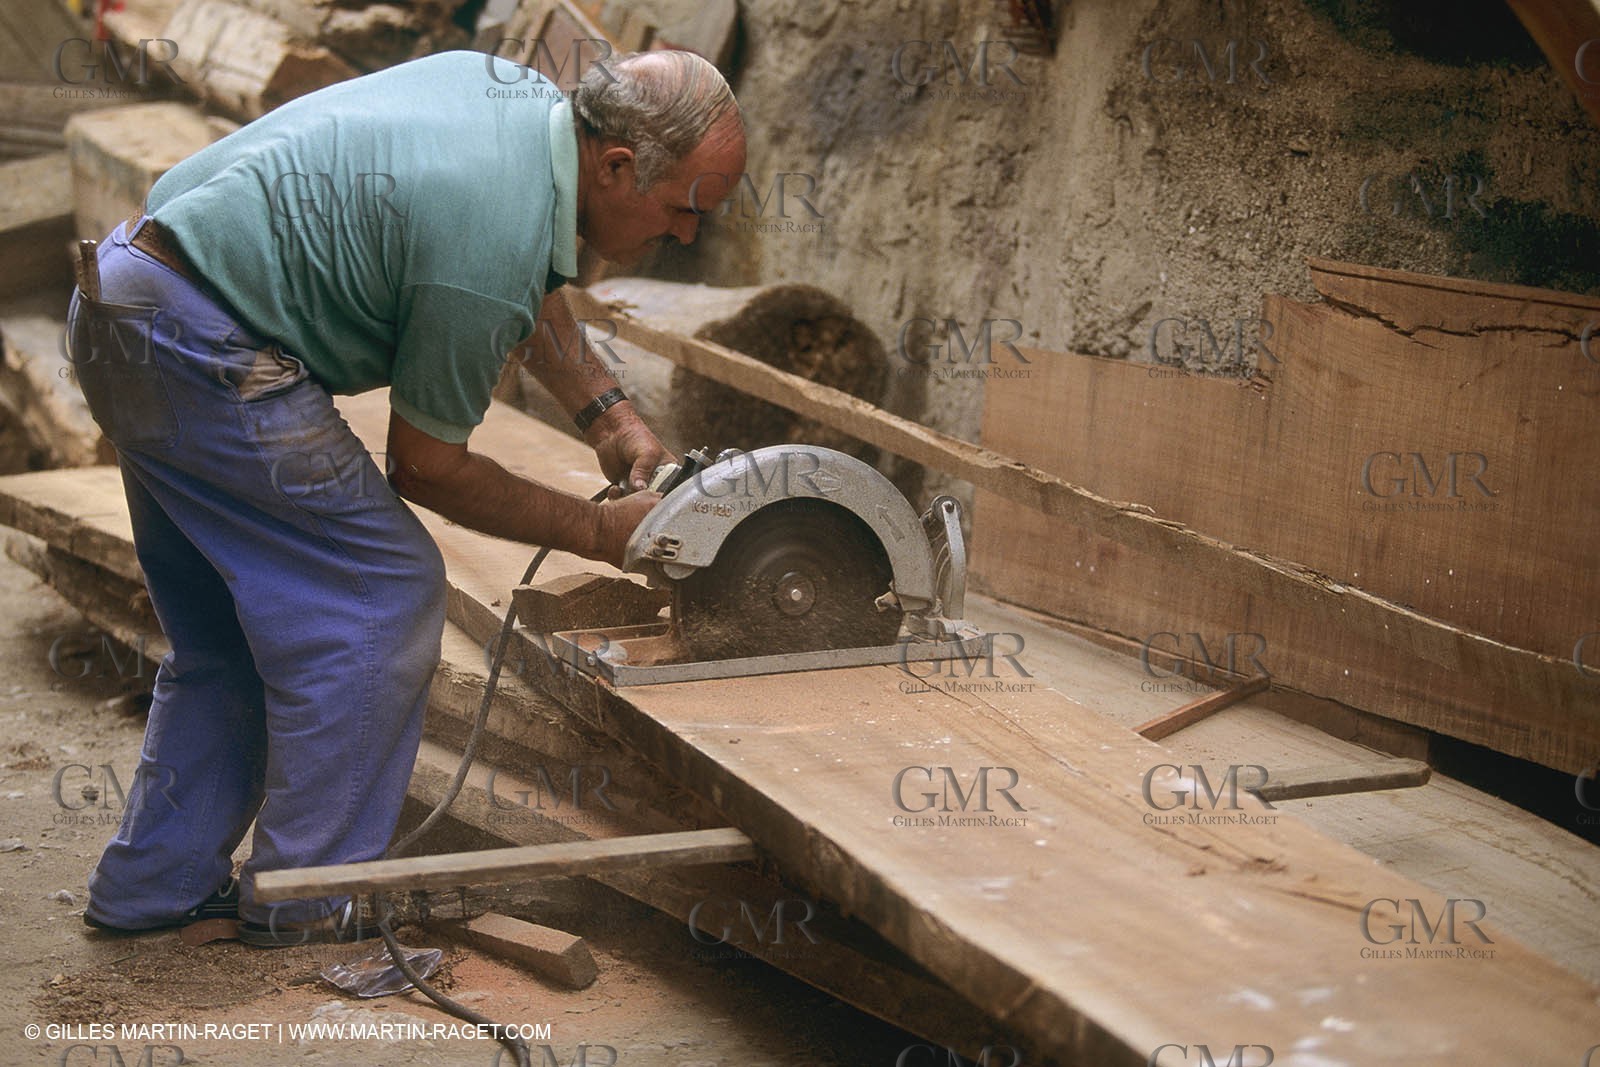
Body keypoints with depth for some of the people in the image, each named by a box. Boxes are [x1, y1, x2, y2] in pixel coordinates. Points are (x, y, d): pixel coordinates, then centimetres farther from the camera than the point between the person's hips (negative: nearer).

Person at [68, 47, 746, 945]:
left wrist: (606, 410, 17)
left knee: (230, 630, 18)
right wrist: (595, 531, 1)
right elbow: (426, 466, -8)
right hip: (200, 348, -10)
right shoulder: (495, 247, -22)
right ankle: (309, 902, 5)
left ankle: (156, 885, 26)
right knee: (385, 594, -3)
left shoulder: (522, 91, 4)